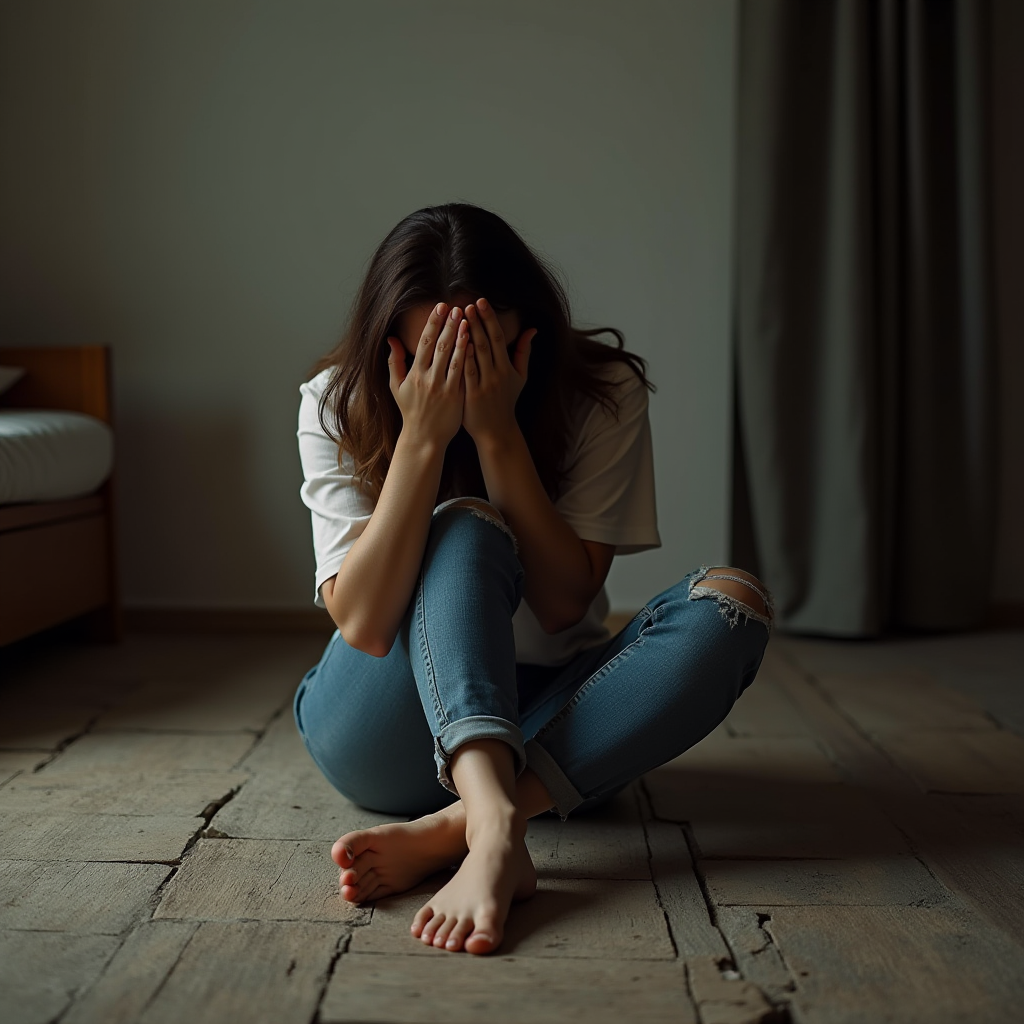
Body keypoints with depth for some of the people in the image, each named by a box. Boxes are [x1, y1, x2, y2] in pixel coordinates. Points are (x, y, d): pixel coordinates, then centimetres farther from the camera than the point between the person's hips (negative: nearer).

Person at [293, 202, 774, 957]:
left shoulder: (605, 394, -11)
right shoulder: (338, 405, -12)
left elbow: (564, 605, -17)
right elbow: (362, 625, -23)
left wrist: (497, 433, -26)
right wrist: (423, 437, -30)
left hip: (552, 722, 2)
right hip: (389, 734, -1)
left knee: (732, 601, -26)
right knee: (466, 529, -28)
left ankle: (448, 830, -36)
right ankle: (497, 830, -48)